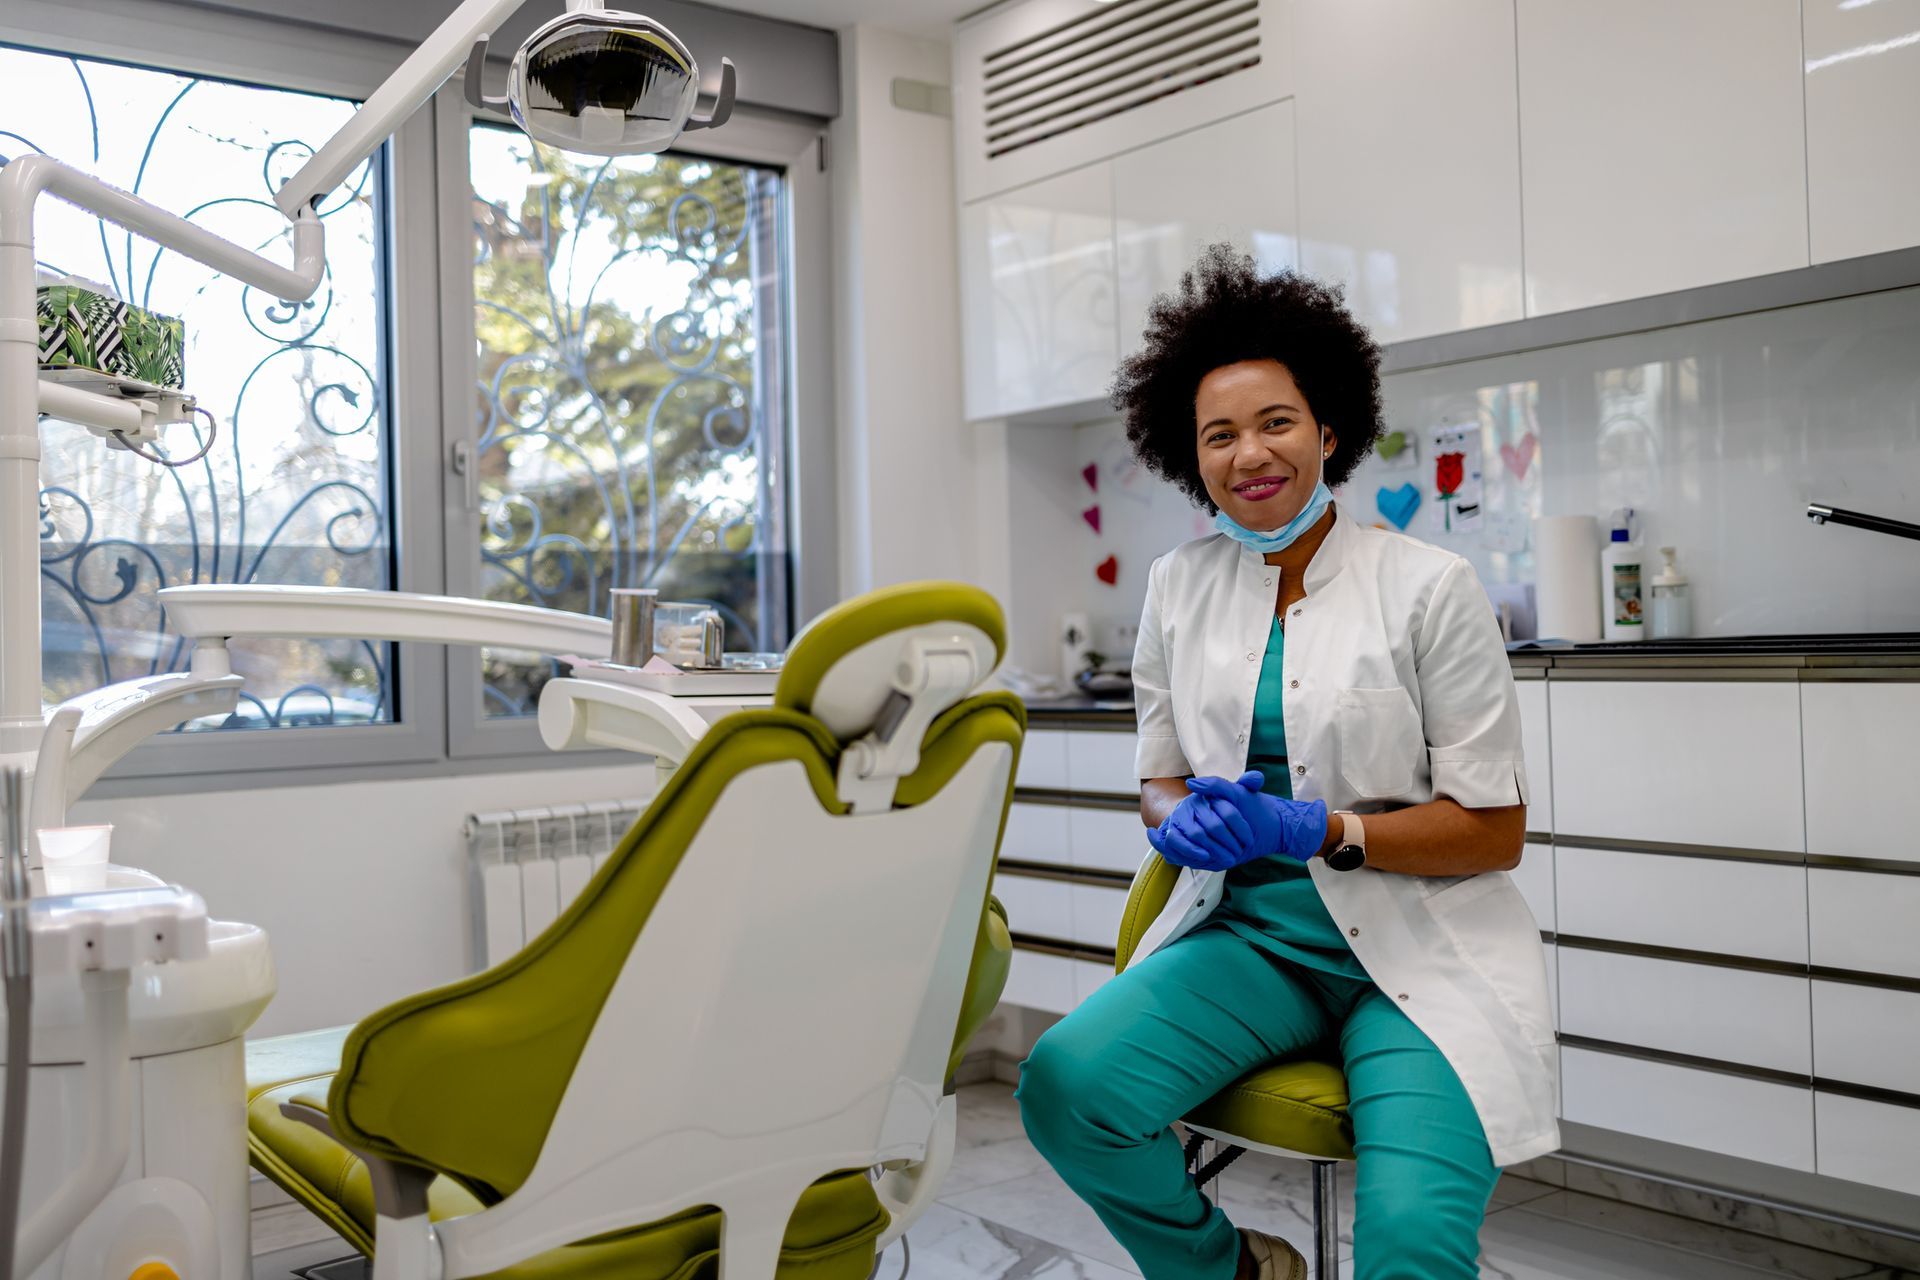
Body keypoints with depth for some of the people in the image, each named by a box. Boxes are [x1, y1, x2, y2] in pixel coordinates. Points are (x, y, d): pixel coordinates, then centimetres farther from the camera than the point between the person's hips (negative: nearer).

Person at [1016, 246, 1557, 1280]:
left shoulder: (1429, 588, -4)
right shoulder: (1178, 587, 8)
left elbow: (1495, 831, -4)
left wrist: (1310, 830, -17)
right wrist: (1183, 822, -10)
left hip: (1417, 951, -3)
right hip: (1248, 936, 4)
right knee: (1062, 1085, -23)